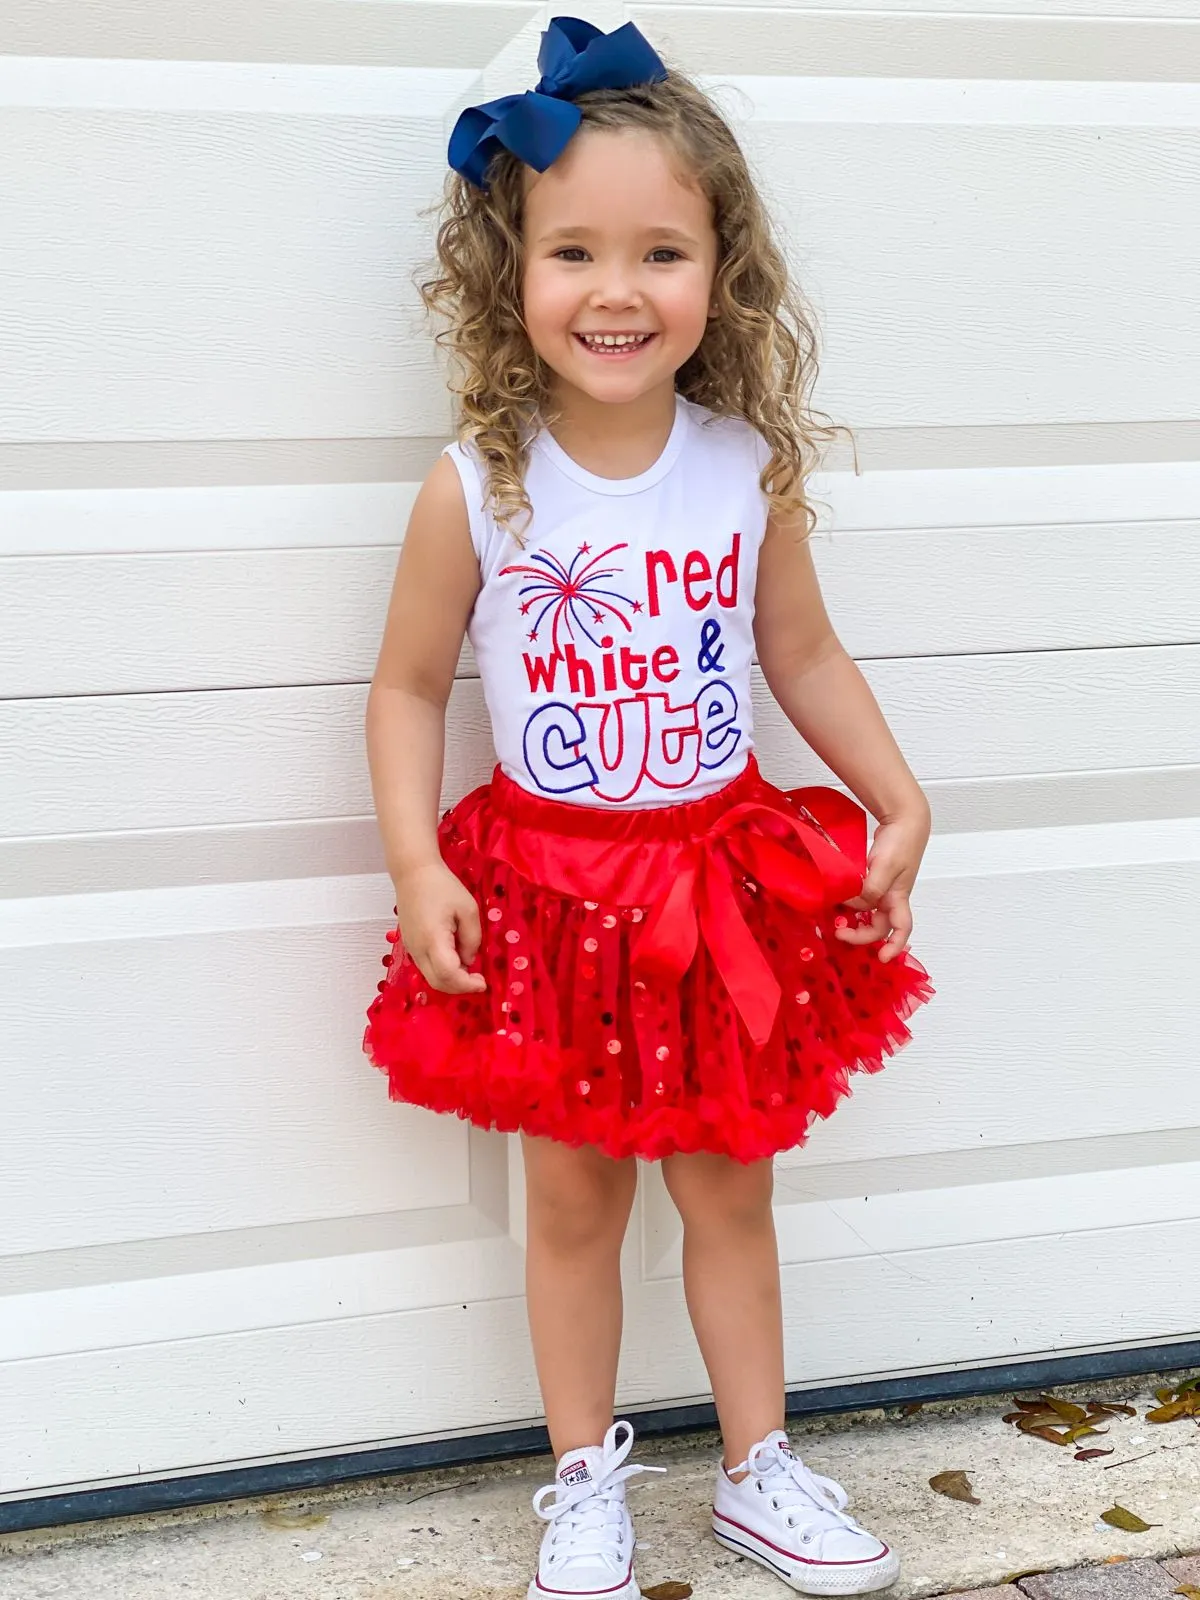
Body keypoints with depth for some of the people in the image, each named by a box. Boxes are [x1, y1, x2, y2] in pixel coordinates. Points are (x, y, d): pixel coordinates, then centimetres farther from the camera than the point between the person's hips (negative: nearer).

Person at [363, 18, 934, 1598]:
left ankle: (759, 1468, 33)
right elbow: (410, 686, -4)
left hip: (725, 871, 2)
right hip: (551, 889, -1)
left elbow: (804, 654, 5)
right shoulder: (477, 489, -13)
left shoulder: (753, 469, -8)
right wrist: (416, 866, -13)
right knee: (575, 1198, 12)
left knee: (729, 1183, 15)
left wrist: (901, 809, 1)